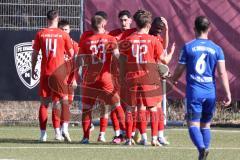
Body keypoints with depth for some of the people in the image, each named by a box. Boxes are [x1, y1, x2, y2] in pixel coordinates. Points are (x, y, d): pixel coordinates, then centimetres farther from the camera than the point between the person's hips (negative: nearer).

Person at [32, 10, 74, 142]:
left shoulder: (40, 34, 2)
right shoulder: (63, 35, 0)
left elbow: (34, 54, 4)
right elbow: (72, 54, 5)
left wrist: (33, 69, 17)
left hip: (45, 72, 2)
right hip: (59, 72, -2)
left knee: (44, 103, 8)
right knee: (64, 101, 2)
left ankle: (43, 134, 5)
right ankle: (65, 128, -18)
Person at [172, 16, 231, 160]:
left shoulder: (188, 47, -1)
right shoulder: (217, 49, 3)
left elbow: (179, 70, 4)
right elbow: (222, 72, -6)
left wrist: (174, 80, 26)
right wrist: (228, 93, -7)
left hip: (194, 91, -2)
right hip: (211, 92, 2)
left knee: (193, 124, -5)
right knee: (206, 125, 16)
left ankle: (202, 147, -30)